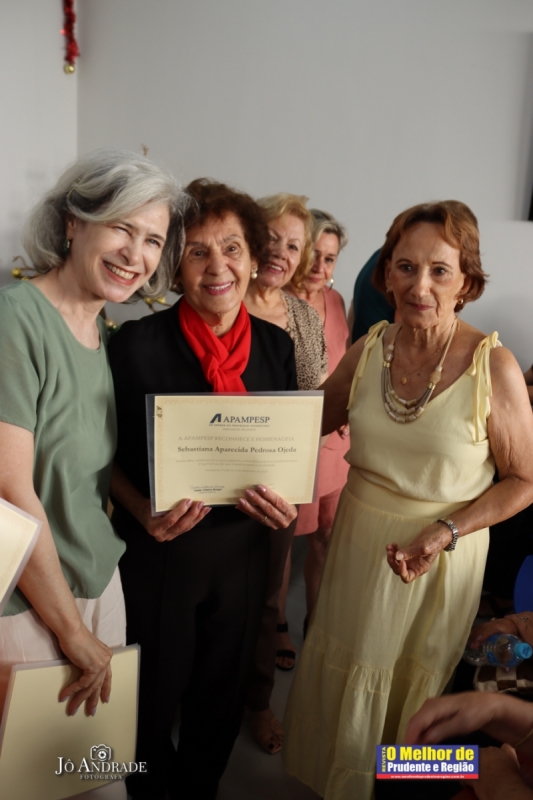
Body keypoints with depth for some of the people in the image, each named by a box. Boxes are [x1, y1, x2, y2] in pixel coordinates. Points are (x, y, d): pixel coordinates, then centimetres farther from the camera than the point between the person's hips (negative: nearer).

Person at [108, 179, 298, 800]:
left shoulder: (276, 346, -2)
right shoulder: (137, 344, -15)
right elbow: (107, 456, -7)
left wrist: (282, 501, -10)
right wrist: (145, 512, -23)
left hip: (242, 545, 4)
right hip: (156, 550, -3)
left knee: (221, 695, 21)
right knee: (153, 695, 16)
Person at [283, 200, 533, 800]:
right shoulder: (369, 349, -8)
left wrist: (445, 531, -21)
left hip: (441, 552, -3)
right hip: (360, 539, 4)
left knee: (415, 690, 20)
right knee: (343, 681, 22)